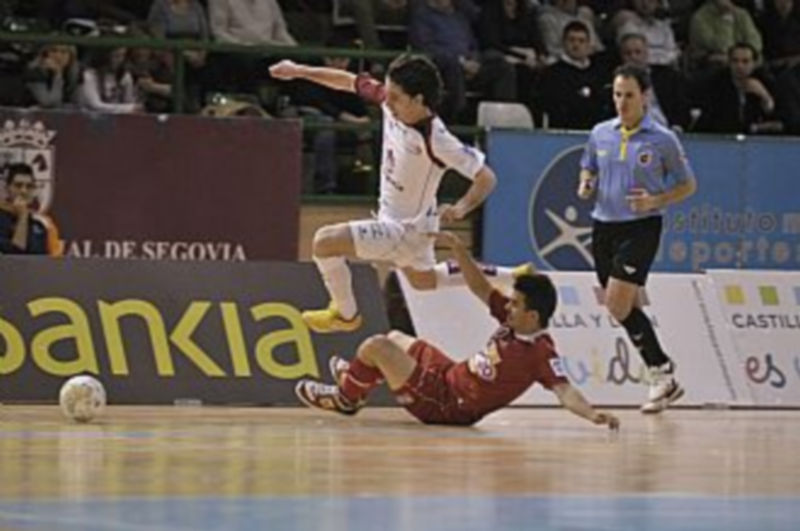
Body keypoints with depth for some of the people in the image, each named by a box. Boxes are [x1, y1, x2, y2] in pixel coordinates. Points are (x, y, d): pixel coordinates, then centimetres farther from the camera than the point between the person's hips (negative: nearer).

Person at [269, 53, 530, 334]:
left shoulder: (435, 140, -32)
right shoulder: (390, 102, -14)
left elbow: (486, 178, -28)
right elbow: (350, 81, 1)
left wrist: (460, 209, -43)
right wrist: (299, 71, 0)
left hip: (408, 227, -9)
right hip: (391, 218, 9)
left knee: (325, 242, -18)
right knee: (423, 279, 33)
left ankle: (346, 314, 5)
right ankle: (508, 276, 44)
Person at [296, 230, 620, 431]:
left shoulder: (541, 354, -28)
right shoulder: (514, 323, -3)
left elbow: (564, 390, -37)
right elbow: (481, 289, 4)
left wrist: (592, 414, -55)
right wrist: (456, 248, -3)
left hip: (446, 404, -9)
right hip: (451, 377, 9)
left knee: (375, 346, -7)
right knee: (396, 339, 30)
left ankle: (346, 397, 22)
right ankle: (356, 377, 57)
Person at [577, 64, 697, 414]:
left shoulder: (662, 140, -6)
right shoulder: (600, 134, 6)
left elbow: (688, 185, 1)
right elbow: (588, 168, 23)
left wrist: (656, 200, -16)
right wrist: (585, 185, -1)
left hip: (641, 227, -6)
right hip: (604, 225, 6)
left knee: (618, 304, -18)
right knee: (626, 307, 8)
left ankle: (661, 374, -7)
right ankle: (664, 377, 20)